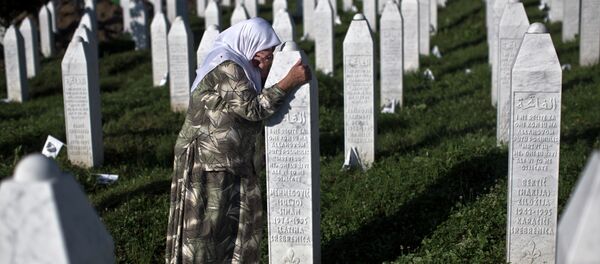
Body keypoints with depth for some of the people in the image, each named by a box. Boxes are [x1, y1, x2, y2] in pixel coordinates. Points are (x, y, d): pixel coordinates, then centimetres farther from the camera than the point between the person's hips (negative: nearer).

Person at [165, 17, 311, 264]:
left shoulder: (239, 66, 11)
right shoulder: (225, 68, -19)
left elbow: (252, 107, 6)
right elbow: (253, 108, -23)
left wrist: (263, 75, -7)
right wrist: (288, 82, -22)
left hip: (232, 163, 10)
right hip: (206, 163, -10)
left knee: (238, 223, 15)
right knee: (204, 228, 0)